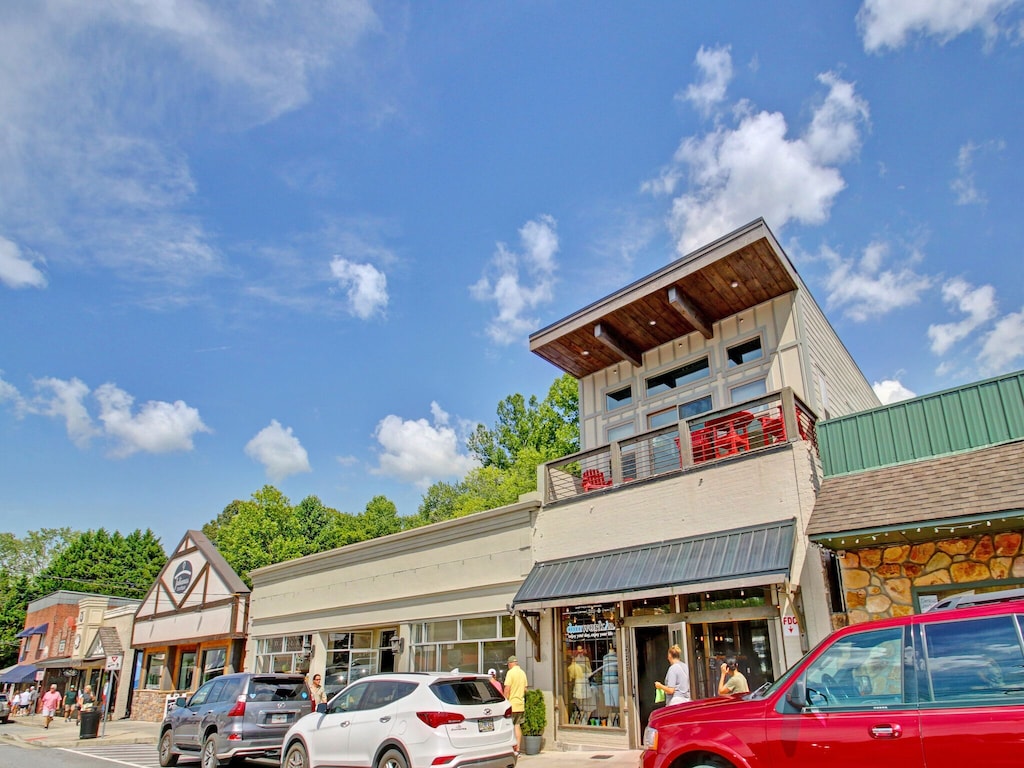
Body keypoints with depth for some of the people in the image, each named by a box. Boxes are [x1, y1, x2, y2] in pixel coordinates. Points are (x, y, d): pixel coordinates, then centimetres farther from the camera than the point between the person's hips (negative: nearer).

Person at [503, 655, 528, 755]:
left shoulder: (510, 672, -11)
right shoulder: (523, 673, 11)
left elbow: (507, 689, -15)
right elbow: (525, 689, 16)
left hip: (512, 704, -7)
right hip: (521, 704, 7)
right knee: (517, 726, 10)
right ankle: (518, 750, 11)